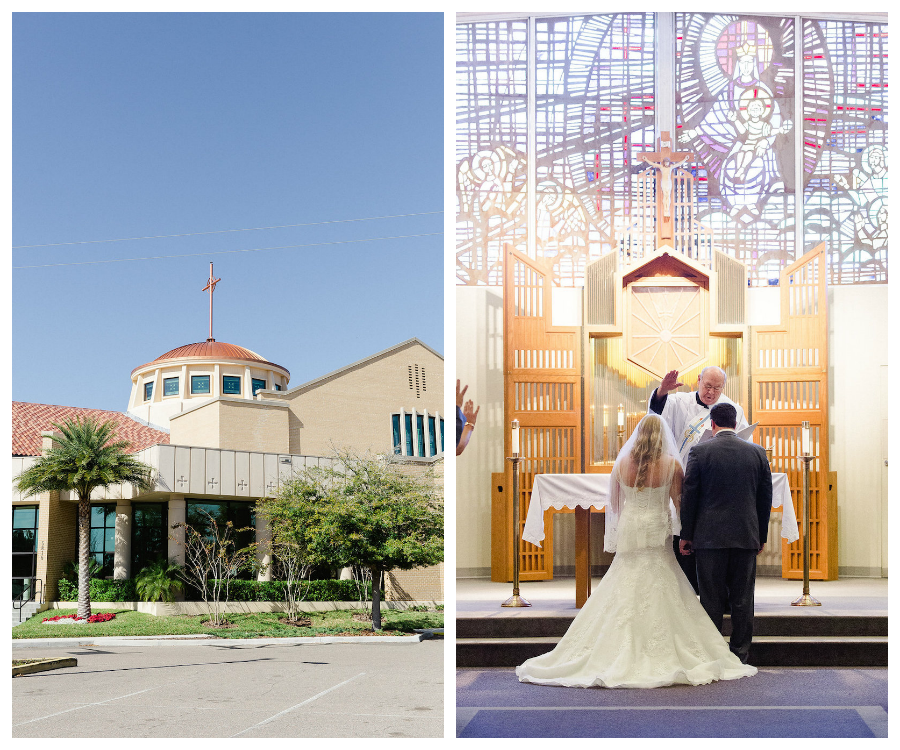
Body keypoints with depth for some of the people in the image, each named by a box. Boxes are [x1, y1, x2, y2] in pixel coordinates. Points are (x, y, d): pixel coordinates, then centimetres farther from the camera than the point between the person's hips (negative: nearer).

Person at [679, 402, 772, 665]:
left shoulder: (699, 452, -5)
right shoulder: (757, 453, 5)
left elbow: (689, 496, -4)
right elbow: (766, 498, 8)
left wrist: (686, 535, 4)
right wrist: (761, 536, 16)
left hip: (709, 535, -2)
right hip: (747, 536, 2)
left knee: (712, 599, 3)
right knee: (742, 599, 7)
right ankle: (740, 655, 11)